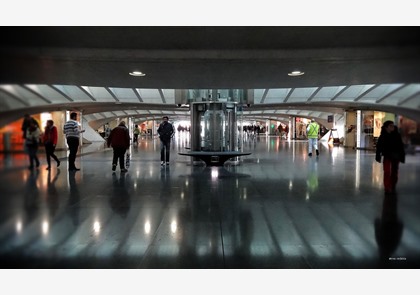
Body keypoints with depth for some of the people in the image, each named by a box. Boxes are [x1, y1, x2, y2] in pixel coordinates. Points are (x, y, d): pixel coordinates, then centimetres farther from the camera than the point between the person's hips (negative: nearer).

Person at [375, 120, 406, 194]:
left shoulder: (397, 135, -4)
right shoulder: (382, 136, -6)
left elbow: (401, 147, -1)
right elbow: (379, 147, -4)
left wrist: (402, 156, -3)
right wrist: (378, 156, -8)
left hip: (396, 157, 2)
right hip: (387, 156, -1)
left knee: (394, 172, 10)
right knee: (387, 172, -6)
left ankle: (393, 187, 25)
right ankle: (387, 188, 0)